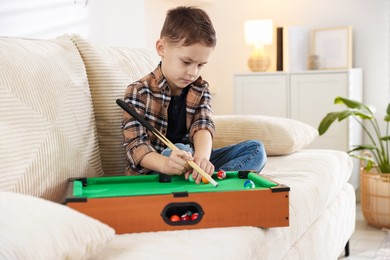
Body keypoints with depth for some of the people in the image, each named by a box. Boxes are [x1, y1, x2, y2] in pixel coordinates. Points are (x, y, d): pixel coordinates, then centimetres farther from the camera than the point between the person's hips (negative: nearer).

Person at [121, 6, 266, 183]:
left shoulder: (200, 89, 5)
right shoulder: (139, 92, -11)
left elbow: (203, 126, -12)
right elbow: (135, 145, -21)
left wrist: (201, 156, -38)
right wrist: (166, 164, -44)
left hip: (190, 161, 5)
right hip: (152, 171, -5)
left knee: (255, 149, -8)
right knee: (179, 149, -37)